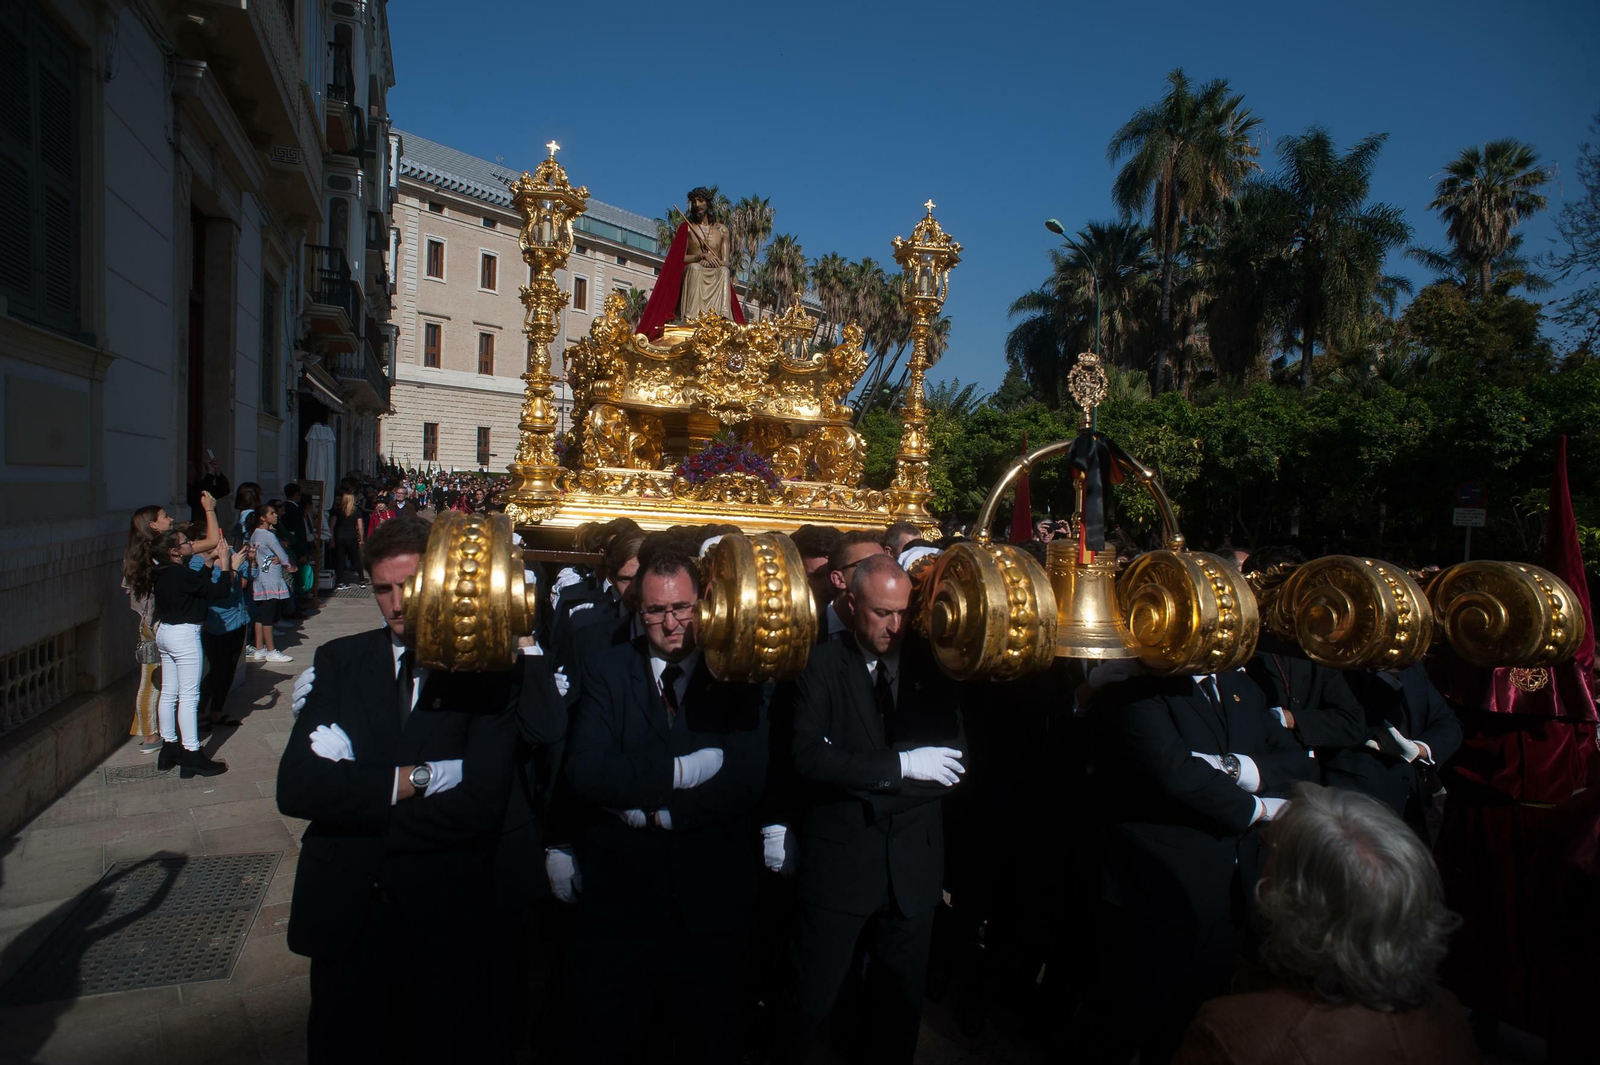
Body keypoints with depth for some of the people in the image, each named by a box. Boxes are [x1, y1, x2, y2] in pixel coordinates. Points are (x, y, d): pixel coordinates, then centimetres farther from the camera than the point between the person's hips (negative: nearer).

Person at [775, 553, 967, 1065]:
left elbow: (951, 762, -4)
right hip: (838, 857, -3)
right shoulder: (821, 664, -7)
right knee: (811, 998, 10)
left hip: (914, 862, 3)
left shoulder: (931, 664, 2)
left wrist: (863, 777, -14)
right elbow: (808, 756, -18)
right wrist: (901, 765, -19)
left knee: (902, 995, 18)